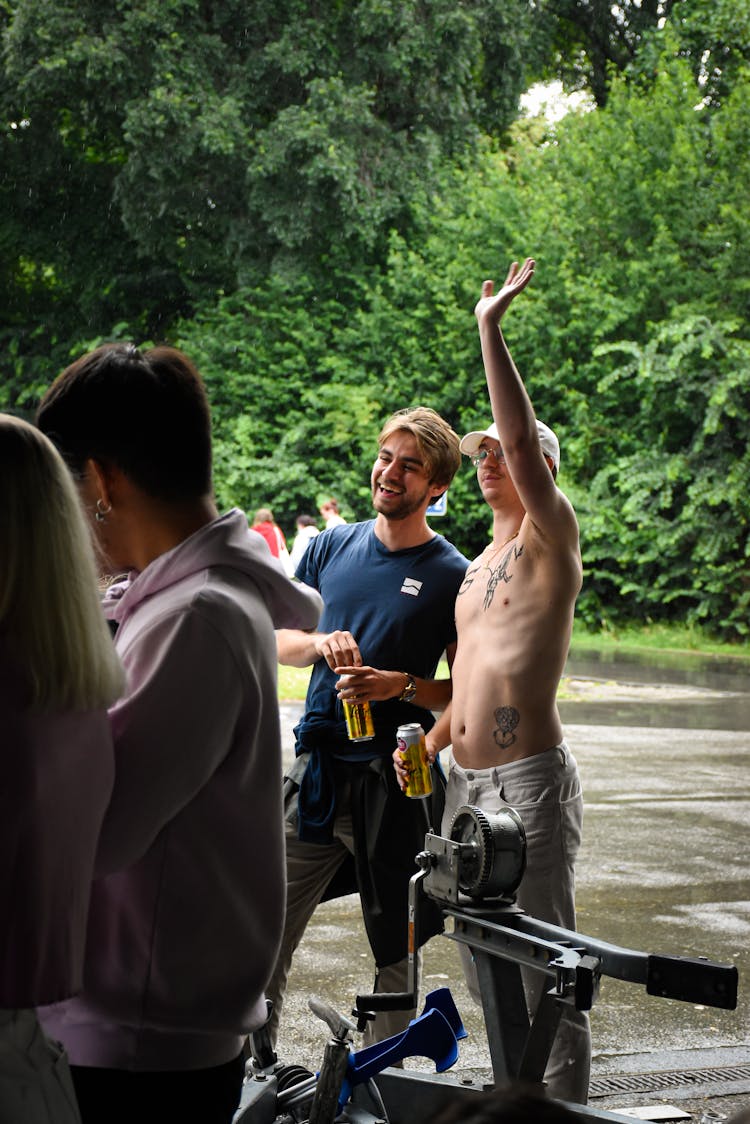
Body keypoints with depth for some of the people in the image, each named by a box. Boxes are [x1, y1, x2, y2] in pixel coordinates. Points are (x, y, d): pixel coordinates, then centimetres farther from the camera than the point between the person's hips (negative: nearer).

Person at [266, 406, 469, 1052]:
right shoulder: (333, 545, 8)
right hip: (315, 768, 3)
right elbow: (279, 639, 15)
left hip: (394, 780, -3)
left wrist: (398, 686, -18)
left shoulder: (452, 576, -3)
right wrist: (321, 645, -6)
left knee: (394, 950, 8)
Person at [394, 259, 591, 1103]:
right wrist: (430, 742, 10)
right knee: (483, 961, 14)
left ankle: (562, 1104, 2)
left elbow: (523, 441, -19)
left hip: (529, 780, -8)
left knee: (543, 967, -5)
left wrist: (490, 325, -19)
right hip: (465, 781, 8)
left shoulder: (551, 540, -4)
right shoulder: (480, 564, 19)